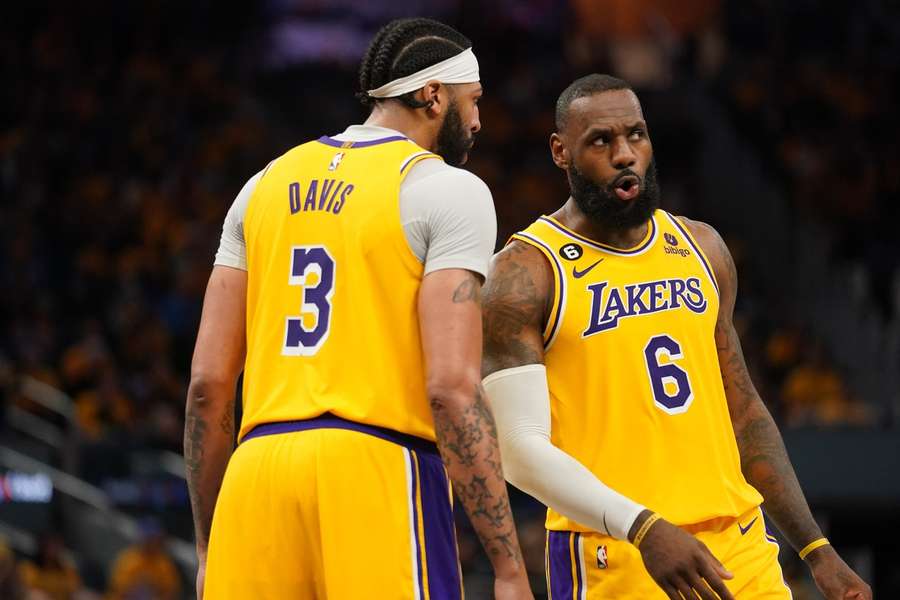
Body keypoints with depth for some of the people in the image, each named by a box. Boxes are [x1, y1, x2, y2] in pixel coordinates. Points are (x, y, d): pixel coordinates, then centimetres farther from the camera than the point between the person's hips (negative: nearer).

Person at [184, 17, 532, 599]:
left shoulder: (267, 185, 18)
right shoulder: (448, 190, 0)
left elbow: (208, 384, 13)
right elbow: (452, 386, -12)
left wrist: (209, 548, 21)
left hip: (257, 472, 6)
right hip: (378, 470, -5)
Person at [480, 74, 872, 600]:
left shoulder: (701, 248, 14)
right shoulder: (526, 274, -5)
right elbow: (521, 448, -13)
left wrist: (817, 551, 16)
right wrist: (643, 528, -24)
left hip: (740, 553, 5)